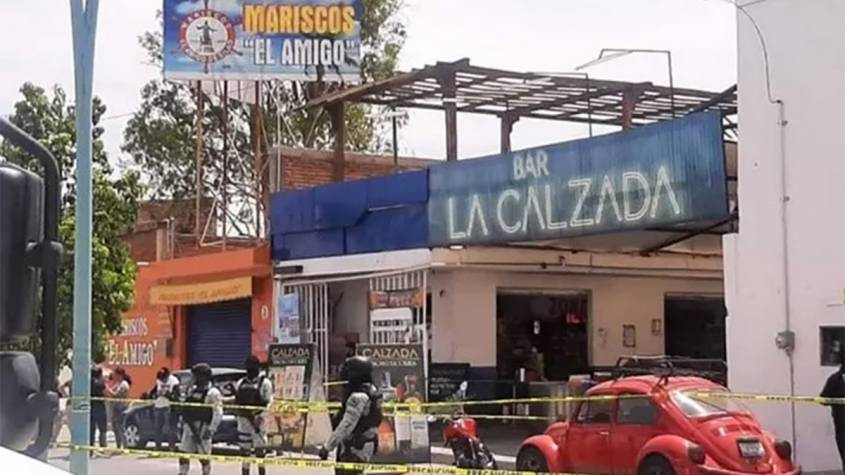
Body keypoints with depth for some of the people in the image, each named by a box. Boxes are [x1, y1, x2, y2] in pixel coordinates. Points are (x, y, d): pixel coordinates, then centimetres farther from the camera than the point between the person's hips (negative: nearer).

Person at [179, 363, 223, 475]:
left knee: (204, 456, -1)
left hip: (203, 427, -7)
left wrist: (210, 429, -22)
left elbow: (218, 414, -15)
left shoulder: (213, 393, -8)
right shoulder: (192, 390, 15)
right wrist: (183, 424, 19)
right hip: (189, 426, 7)